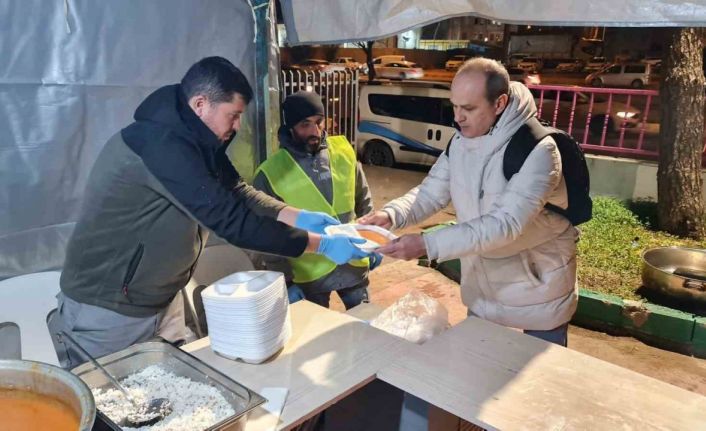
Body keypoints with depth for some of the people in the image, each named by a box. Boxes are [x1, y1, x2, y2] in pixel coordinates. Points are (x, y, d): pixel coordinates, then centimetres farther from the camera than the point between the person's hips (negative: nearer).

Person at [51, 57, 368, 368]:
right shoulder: (162, 144, -29)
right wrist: (322, 244, -25)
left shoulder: (195, 139, 1)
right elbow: (232, 222, -31)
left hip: (162, 303, 9)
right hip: (107, 312, -9)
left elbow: (237, 192, 7)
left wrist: (297, 217, -7)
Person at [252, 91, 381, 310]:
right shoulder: (271, 173, -14)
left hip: (354, 264, 3)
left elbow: (363, 200, 8)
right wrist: (285, 280, -10)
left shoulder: (343, 151, -4)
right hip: (309, 274, -3)